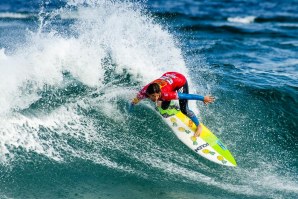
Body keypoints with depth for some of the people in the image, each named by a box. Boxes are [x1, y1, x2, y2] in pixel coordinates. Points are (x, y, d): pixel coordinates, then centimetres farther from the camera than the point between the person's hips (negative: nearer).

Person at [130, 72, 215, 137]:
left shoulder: (165, 94, -42)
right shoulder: (144, 92, -32)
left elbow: (187, 96, -35)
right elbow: (133, 102, -11)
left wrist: (203, 98, -29)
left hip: (180, 81, -4)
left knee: (184, 110, -8)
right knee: (164, 107, 8)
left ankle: (198, 126, 17)